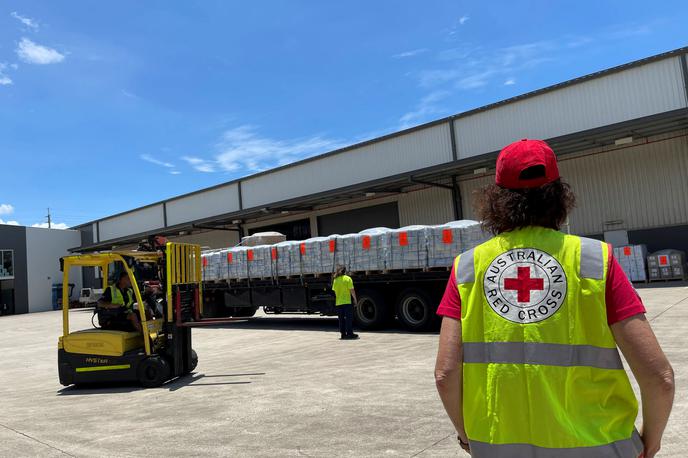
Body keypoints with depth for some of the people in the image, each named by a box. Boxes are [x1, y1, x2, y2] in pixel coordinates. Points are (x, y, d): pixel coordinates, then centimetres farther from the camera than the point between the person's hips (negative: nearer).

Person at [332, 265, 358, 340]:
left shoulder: (335, 280, 5)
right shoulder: (348, 278, -6)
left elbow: (334, 290, 6)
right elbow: (352, 290, -10)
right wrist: (355, 299, -1)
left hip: (338, 302, 4)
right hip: (347, 301, -4)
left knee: (341, 319, 11)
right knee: (349, 318, 1)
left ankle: (343, 333, 12)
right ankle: (350, 333, 0)